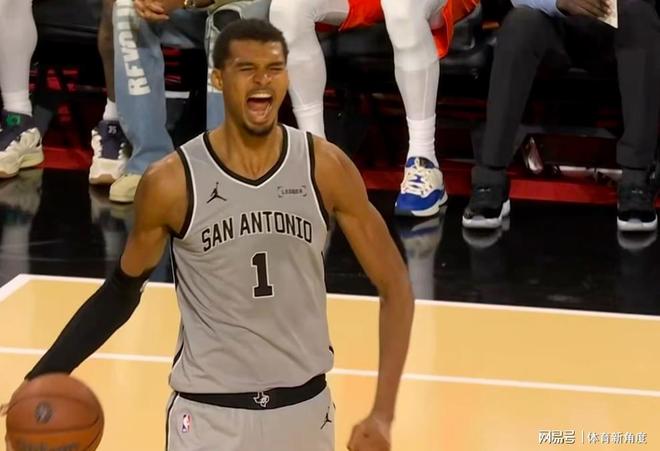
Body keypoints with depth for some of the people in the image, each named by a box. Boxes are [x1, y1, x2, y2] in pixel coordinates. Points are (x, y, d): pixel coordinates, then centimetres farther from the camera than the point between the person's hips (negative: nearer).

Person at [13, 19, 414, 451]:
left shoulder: (326, 167, -8)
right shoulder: (172, 182, -12)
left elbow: (394, 285, -2)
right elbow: (122, 290, 3)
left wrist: (383, 413, -10)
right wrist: (44, 376, -7)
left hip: (306, 408, 2)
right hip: (209, 414, -2)